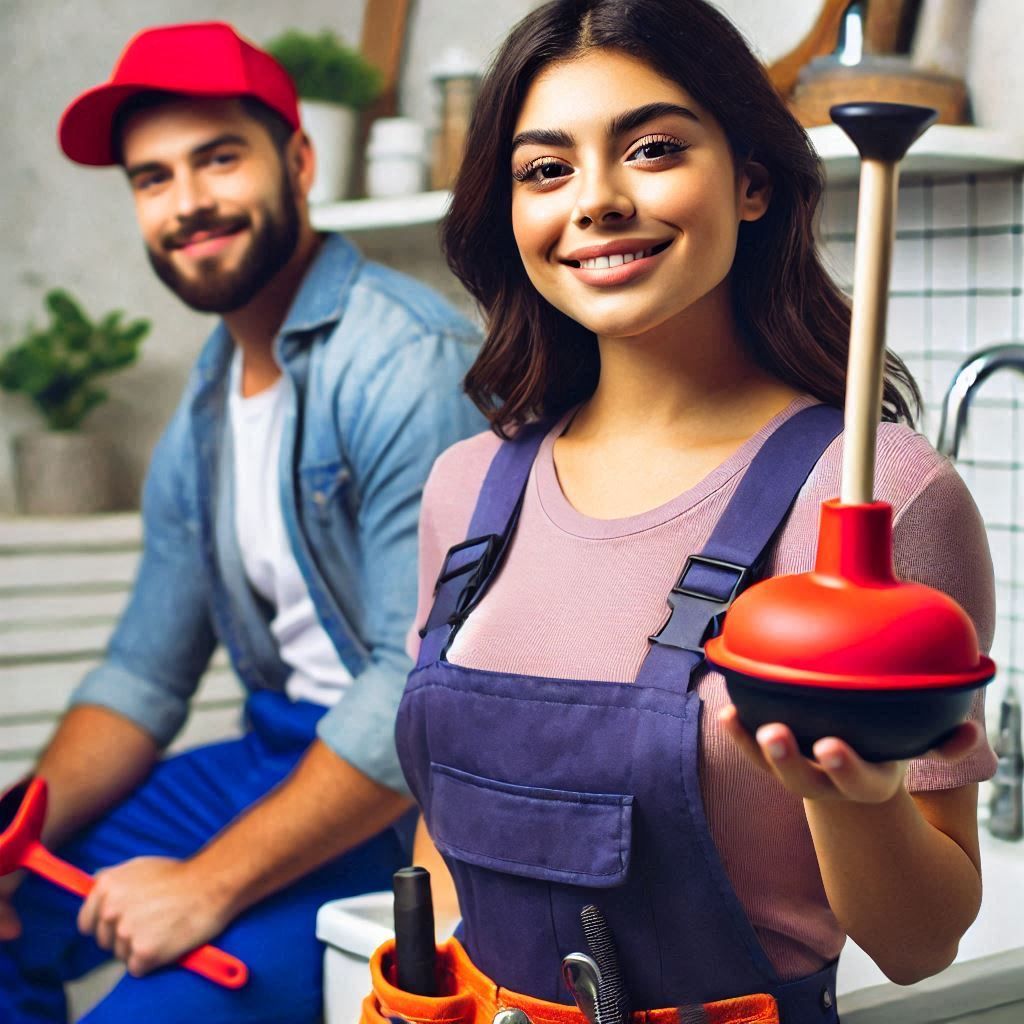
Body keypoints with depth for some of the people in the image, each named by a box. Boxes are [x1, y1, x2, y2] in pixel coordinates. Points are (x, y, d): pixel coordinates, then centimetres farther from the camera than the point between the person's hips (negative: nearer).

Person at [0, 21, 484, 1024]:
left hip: (417, 796, -8)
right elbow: (143, 673, 13)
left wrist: (210, 884, -23)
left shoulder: (408, 362, -18)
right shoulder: (202, 416, 11)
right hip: (283, 754, 8)